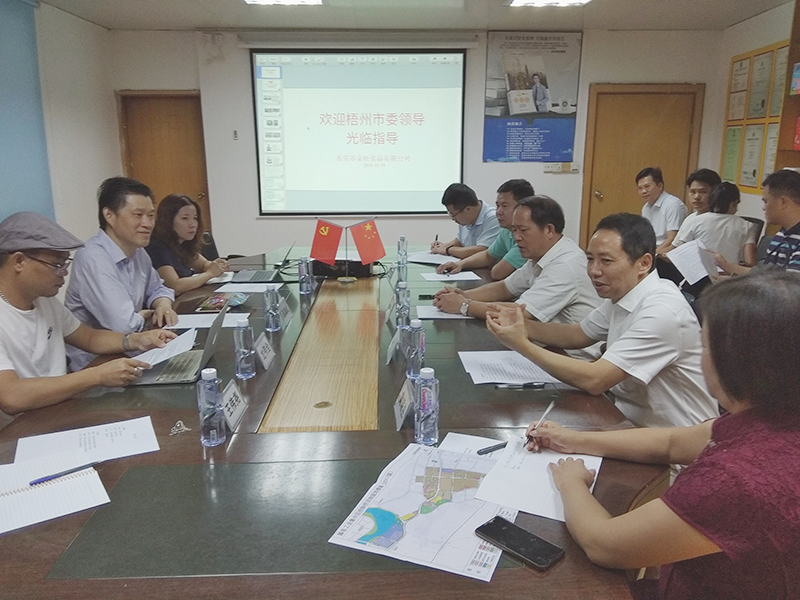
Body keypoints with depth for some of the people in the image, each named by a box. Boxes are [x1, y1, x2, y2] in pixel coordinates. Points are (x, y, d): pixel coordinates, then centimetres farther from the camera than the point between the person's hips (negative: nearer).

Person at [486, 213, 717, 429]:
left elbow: (594, 380, -28)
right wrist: (524, 325, -4)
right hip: (629, 421, 7)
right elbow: (577, 334, 13)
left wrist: (523, 345, -22)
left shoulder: (661, 312, -25)